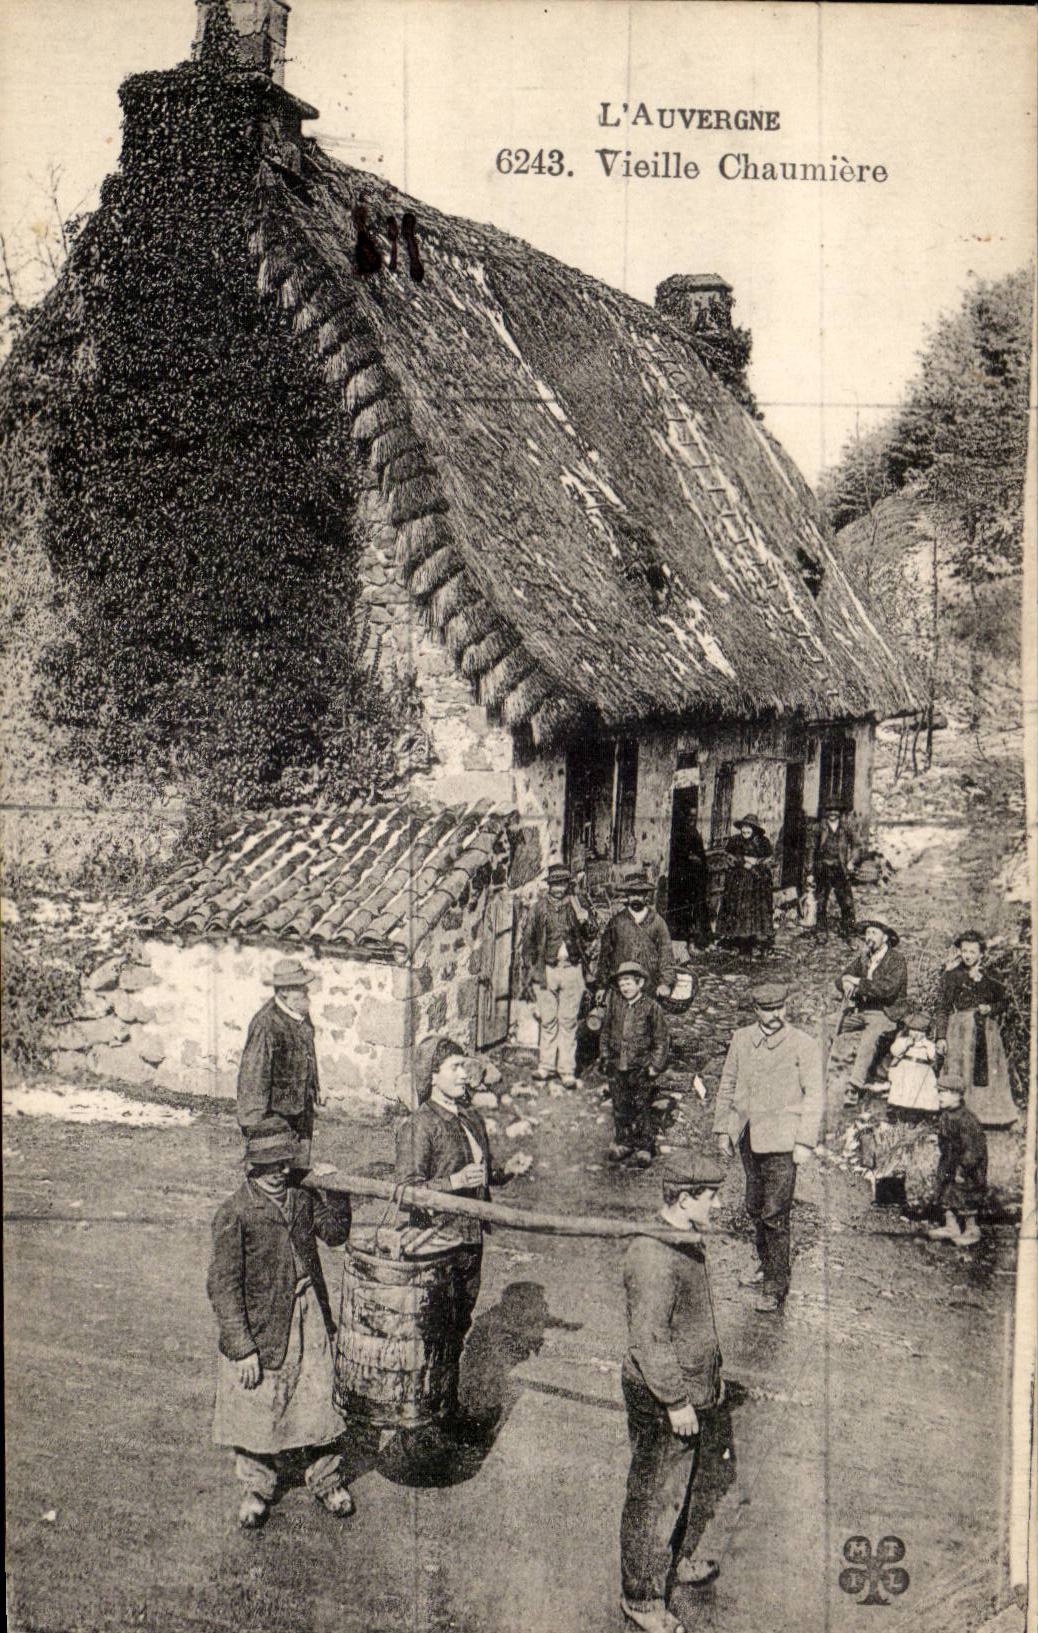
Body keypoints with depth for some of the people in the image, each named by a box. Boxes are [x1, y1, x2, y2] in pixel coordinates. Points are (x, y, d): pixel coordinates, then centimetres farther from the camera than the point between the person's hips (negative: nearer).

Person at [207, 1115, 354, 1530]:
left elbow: (334, 1233, 8)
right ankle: (256, 1489, 35)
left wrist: (335, 1190, -9)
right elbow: (223, 1285, -17)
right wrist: (242, 1349, -17)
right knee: (257, 1412, 11)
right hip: (259, 1327, -4)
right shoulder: (234, 1214, -19)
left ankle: (325, 1480, 35)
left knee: (318, 1400, 12)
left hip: (309, 1320, 4)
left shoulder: (302, 1195, -3)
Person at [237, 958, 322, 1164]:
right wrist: (252, 1120, -18)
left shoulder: (301, 1012, 1)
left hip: (303, 1105, 8)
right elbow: (252, 1072, -21)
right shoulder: (265, 1024, -25)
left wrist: (315, 1088, 22)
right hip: (277, 1109, -8)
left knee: (301, 1165, 17)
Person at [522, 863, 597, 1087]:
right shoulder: (539, 908, 5)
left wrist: (585, 919, -22)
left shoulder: (577, 907, 5)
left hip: (571, 969, 0)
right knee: (547, 1019, 6)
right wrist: (531, 965, 5)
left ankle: (567, 1070, 4)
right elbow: (528, 938, 11)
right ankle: (546, 1065, 16)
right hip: (546, 968, 1)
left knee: (568, 1020, 1)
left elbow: (591, 934, -2)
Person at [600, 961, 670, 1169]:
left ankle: (644, 1148, 12)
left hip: (640, 1068, -4)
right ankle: (623, 1142, 27)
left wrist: (655, 1065, -6)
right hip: (617, 1066, 4)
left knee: (641, 1107, 2)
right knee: (619, 1107, 12)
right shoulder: (614, 1004, 3)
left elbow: (661, 1039, -2)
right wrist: (604, 1057, 11)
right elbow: (606, 1032, 14)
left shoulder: (651, 1007, -7)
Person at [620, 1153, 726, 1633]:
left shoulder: (687, 1239, 4)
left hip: (688, 1386, 10)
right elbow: (648, 1339, -27)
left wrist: (712, 1371, 23)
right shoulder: (653, 1255, -28)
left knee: (679, 1484, 25)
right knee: (655, 1496, 5)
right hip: (660, 1398, -10)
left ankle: (671, 1561, 45)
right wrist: (676, 1402, -21)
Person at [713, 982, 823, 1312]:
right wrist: (723, 1129, 11)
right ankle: (766, 1264, 37)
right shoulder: (741, 1039, 6)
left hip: (781, 1139, -5)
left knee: (774, 1214, -8)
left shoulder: (804, 1046, -7)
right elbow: (727, 1085, 13)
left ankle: (776, 1287, 1)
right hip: (748, 1136, 5)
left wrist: (805, 1142, -11)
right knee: (755, 1207, 17)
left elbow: (813, 1097, -6)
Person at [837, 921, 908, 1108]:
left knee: (868, 1038, -34)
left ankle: (854, 1087, -37)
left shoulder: (896, 959, -6)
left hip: (886, 1013, -7)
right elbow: (840, 979, 15)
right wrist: (846, 983, -10)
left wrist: (858, 982, -17)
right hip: (861, 1012, 7)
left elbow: (888, 988, -21)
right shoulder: (863, 957, 14)